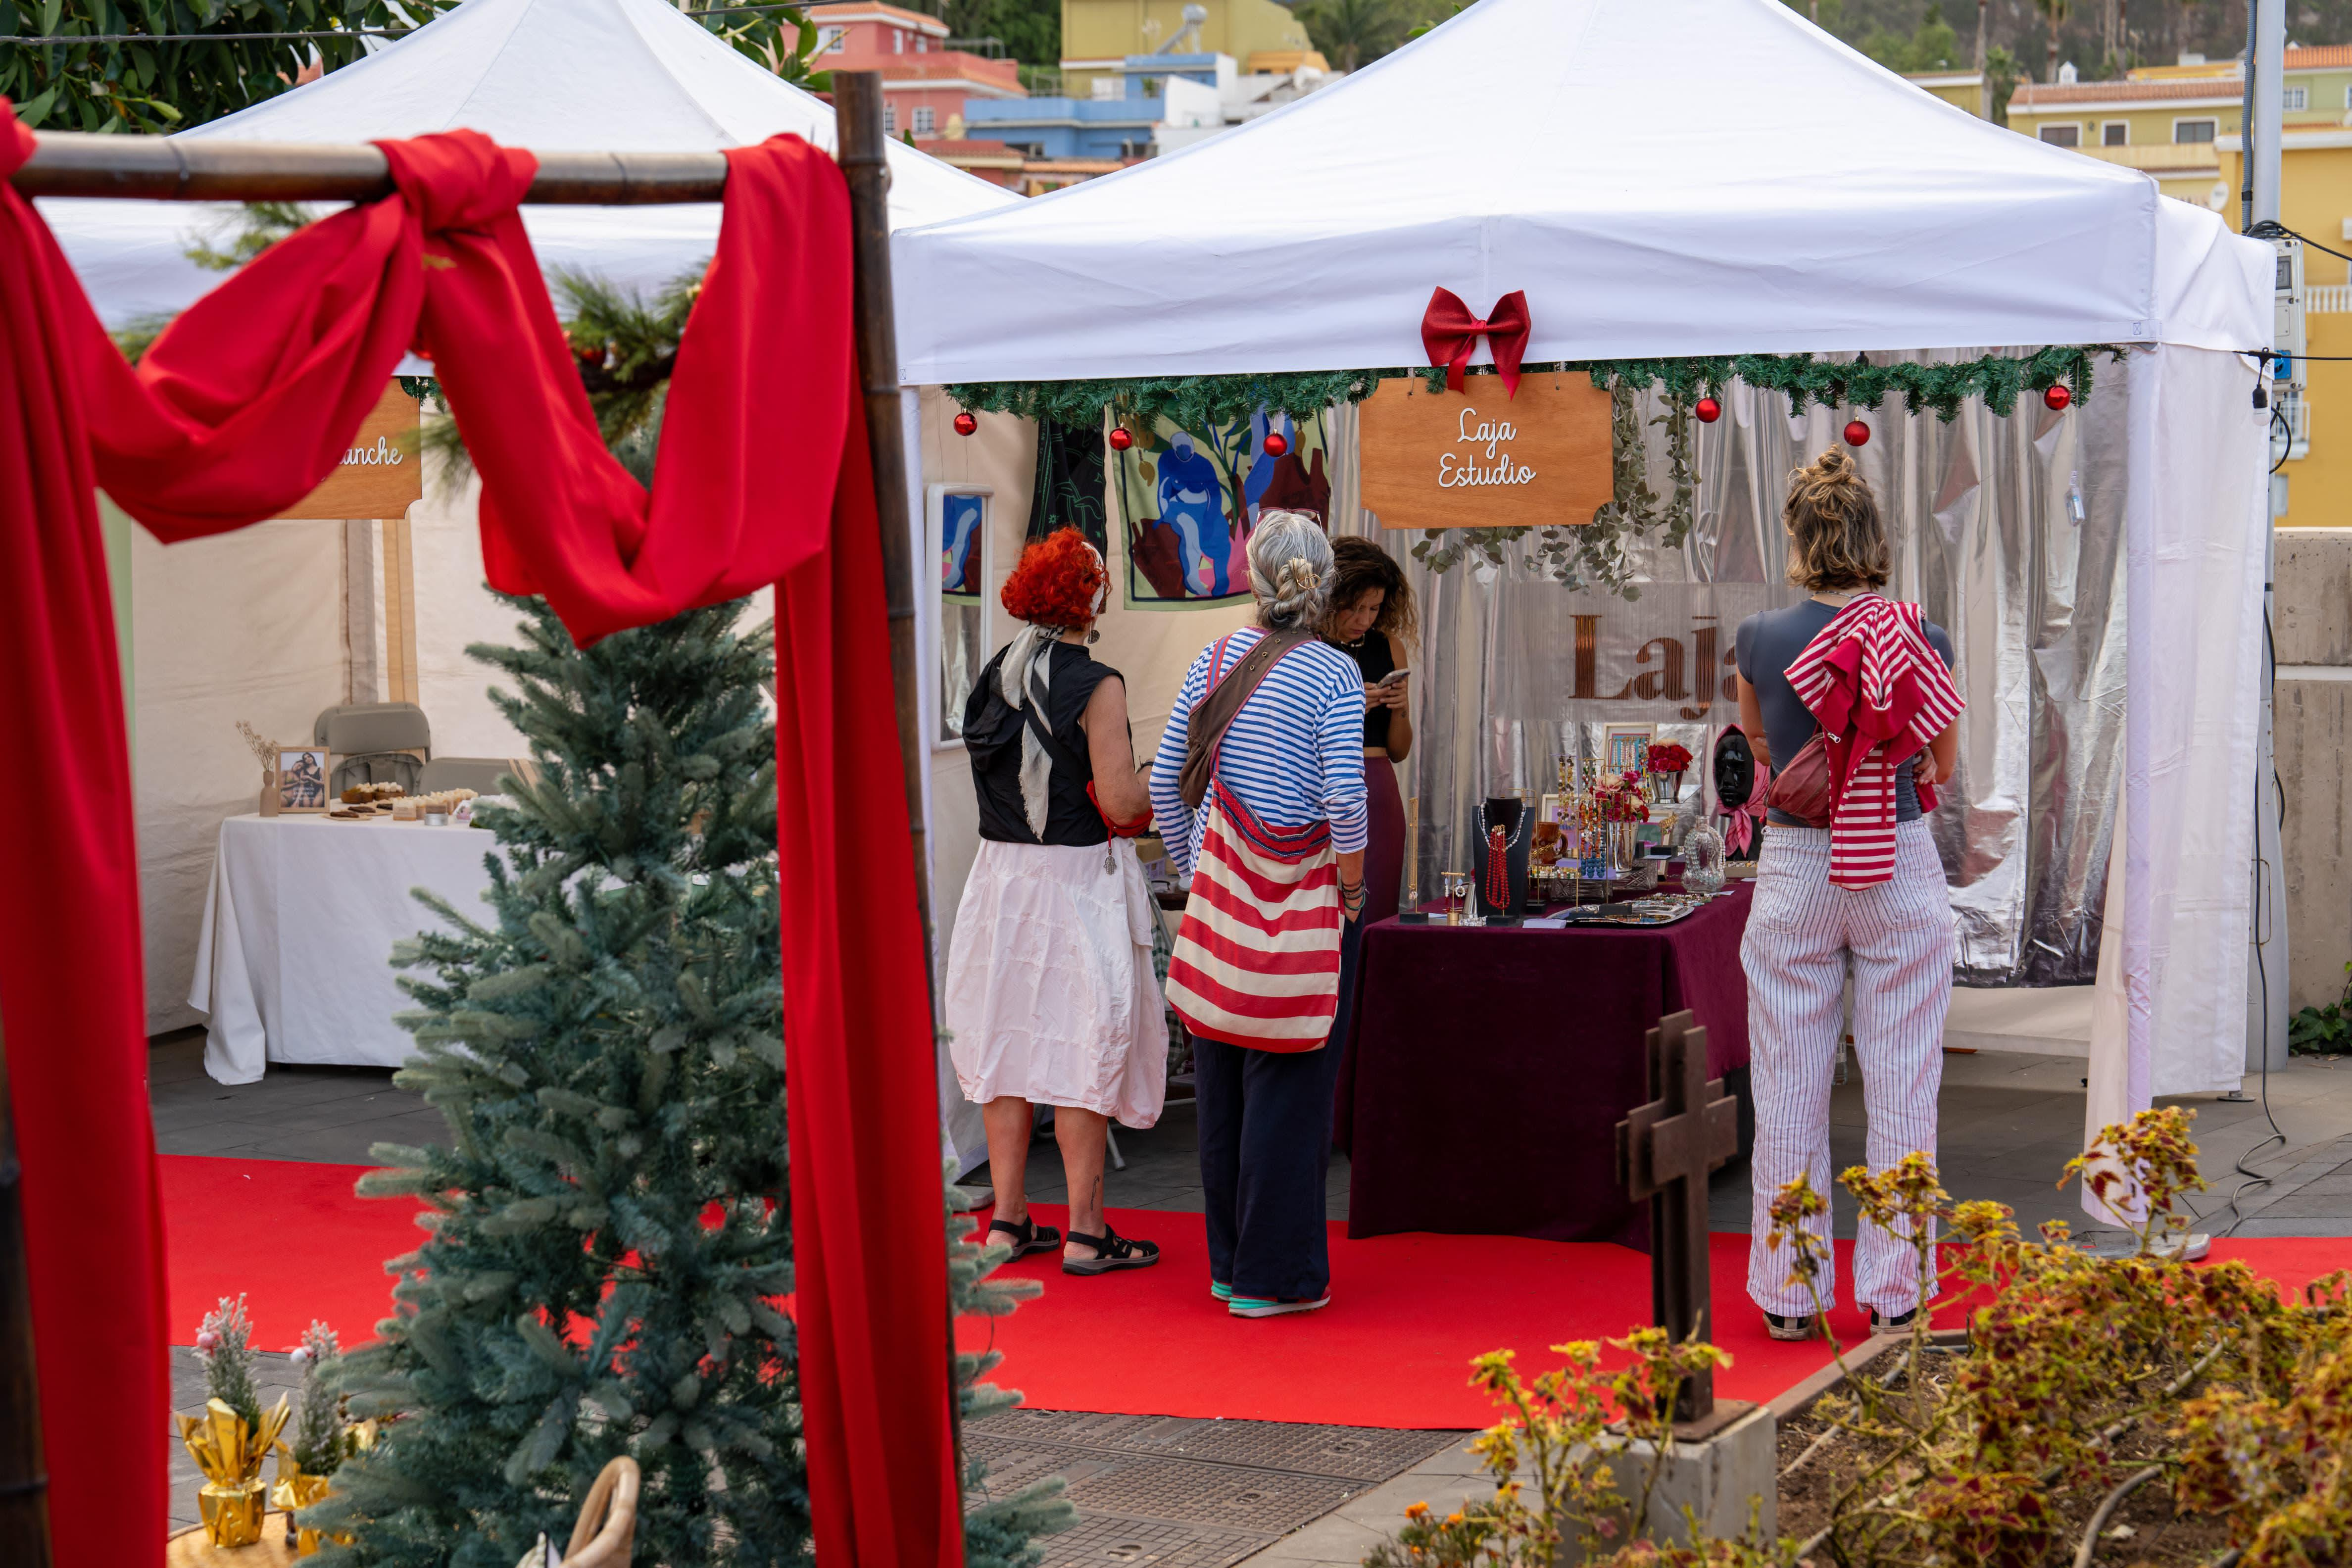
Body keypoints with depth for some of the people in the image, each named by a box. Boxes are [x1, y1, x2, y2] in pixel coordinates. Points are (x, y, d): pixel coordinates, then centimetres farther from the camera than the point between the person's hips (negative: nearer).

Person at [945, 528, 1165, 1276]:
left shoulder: (997, 675, 7)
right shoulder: (1095, 686, -15)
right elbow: (1121, 803, -19)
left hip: (1003, 874, 7)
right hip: (1078, 879, -6)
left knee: (1010, 1038, 11)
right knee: (1083, 1046, -1)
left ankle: (1008, 1219, 17)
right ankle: (1085, 1233, 2)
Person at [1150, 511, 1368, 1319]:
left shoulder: (1214, 661, 5)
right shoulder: (1333, 675, -10)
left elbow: (1165, 780, 7)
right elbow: (1344, 797, -18)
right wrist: (1352, 889, -5)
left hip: (1220, 885, 5)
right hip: (1304, 898, -5)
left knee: (1222, 1080, 12)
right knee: (1289, 1084, 1)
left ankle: (1229, 1263, 21)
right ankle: (1274, 1275, 5)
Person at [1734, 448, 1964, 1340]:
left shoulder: (1759, 642, -5)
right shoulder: (1920, 643, -6)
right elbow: (1942, 768, 8)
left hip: (1795, 870, 0)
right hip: (1902, 873, 0)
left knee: (1789, 1092, 8)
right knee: (1901, 1091, 7)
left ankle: (1789, 1294, 14)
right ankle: (1893, 1295, 10)